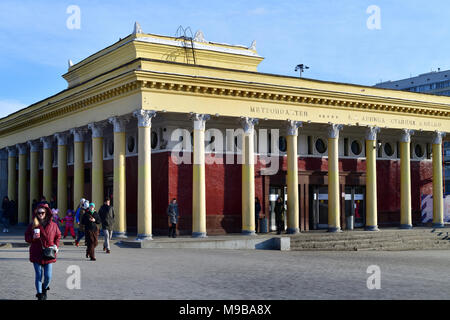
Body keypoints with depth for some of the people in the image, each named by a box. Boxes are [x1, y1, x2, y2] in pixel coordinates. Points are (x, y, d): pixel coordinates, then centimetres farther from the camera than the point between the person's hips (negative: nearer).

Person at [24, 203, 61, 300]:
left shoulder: (53, 225, 2)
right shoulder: (32, 225, 0)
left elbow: (58, 236, 14)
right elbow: (27, 238, 6)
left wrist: (56, 245, 0)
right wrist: (33, 237, -15)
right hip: (36, 255, 0)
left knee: (48, 276, 0)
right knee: (38, 276, 3)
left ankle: (44, 289, 31)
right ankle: (40, 294, 15)